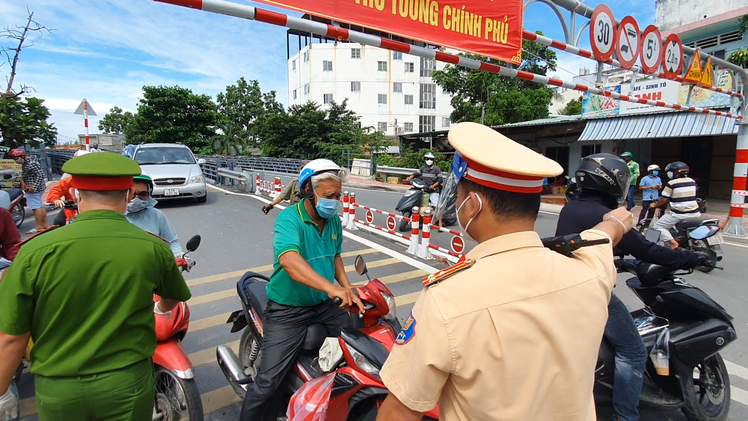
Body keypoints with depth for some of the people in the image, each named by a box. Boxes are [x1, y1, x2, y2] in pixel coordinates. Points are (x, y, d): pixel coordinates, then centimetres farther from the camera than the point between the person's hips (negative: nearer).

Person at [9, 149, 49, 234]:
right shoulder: (25, 162, 10)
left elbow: (40, 175, -23)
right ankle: (45, 224, 21)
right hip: (38, 187, 10)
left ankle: (39, 227, -3)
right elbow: (24, 174, 16)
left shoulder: (32, 163, -19)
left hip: (34, 188, -10)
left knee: (36, 207, -7)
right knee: (39, 206, 14)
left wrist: (33, 187, -23)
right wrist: (22, 181, -3)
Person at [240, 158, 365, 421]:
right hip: (288, 309, -6)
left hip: (325, 304, 6)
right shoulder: (288, 219, -21)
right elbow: (290, 261, -39)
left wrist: (347, 290, 3)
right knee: (268, 381, -7)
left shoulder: (334, 221, 1)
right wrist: (330, 287, -51)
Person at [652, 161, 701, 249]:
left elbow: (664, 199, -11)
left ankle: (673, 242, -16)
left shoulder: (671, 183, -11)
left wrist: (655, 205, 7)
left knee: (658, 226, 1)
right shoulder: (692, 181, 9)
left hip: (678, 214, -7)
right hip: (694, 213, 7)